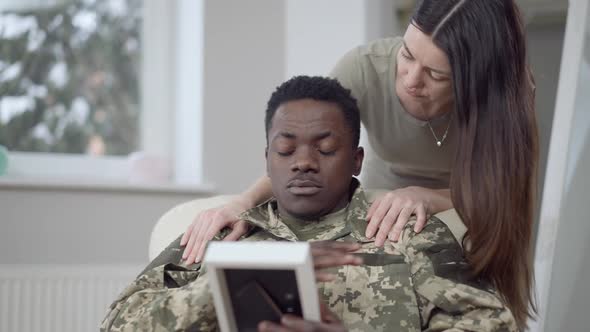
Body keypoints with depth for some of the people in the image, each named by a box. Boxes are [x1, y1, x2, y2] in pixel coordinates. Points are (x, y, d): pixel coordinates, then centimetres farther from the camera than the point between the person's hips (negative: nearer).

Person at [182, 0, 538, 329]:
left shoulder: (507, 89, -29)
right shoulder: (363, 69, -28)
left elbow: (500, 193, -28)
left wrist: (427, 196, -47)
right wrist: (243, 203, -45)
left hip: (473, 222, -1)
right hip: (386, 208, 1)